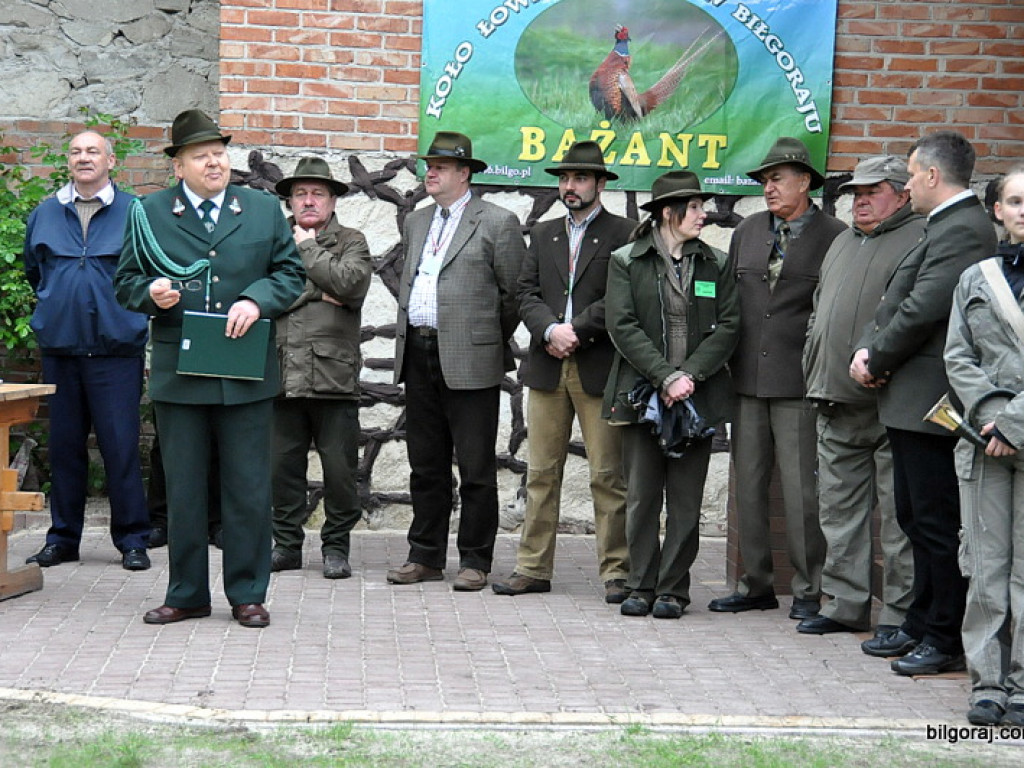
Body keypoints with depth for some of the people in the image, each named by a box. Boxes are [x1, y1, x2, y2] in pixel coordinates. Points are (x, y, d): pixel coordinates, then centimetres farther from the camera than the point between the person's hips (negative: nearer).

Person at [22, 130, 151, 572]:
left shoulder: (134, 213, 0)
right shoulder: (44, 215, 11)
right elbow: (33, 271, 27)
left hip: (116, 348, -3)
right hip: (59, 348, 4)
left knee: (121, 445, -4)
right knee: (64, 445, 8)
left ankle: (132, 540, 4)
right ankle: (63, 538, 16)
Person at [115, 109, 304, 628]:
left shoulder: (264, 210, 9)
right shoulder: (150, 214, 6)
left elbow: (290, 273, 7)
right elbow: (126, 282, 8)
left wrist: (256, 299, -12)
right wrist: (151, 293, -14)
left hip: (246, 375, 0)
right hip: (178, 373, 0)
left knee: (248, 488, 3)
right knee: (182, 489, 6)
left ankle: (247, 594, 14)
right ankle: (187, 594, 18)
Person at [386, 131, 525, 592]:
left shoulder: (497, 223, -3)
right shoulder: (415, 223, 18)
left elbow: (515, 293, -2)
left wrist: (491, 342, 2)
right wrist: (409, 337, 16)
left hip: (469, 359, -6)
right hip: (418, 357, 6)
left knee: (476, 468, -1)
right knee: (426, 465, 11)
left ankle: (475, 562, 6)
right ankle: (425, 557, 19)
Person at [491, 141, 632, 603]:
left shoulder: (623, 235, 1)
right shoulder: (543, 235, 18)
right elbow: (527, 294, 9)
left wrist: (576, 332, -13)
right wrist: (551, 330, -9)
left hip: (599, 369, -5)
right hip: (547, 369, 5)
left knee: (608, 476, -2)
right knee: (541, 474, 6)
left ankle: (615, 571, 4)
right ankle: (534, 568, 11)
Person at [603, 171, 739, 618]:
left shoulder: (715, 264, 10)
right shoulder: (626, 262, 4)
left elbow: (728, 326, 3)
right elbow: (623, 326, -5)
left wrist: (690, 375, -10)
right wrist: (666, 377, -14)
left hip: (698, 394, 2)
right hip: (641, 393, -1)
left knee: (686, 500, 2)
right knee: (642, 496, 1)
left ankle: (673, 590, 9)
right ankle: (641, 586, 11)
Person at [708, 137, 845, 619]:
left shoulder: (834, 237, -4)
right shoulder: (746, 232, 14)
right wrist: (725, 361, 11)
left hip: (800, 383, -5)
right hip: (748, 380, 6)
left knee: (801, 489, -3)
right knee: (747, 485, 9)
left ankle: (808, 591, 7)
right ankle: (755, 584, 18)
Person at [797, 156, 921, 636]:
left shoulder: (920, 239, -4)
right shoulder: (843, 243, 22)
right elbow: (819, 310, 27)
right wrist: (816, 372, 17)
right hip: (836, 404, 8)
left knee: (898, 514, -3)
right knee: (839, 510, 11)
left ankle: (900, 613, 2)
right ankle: (845, 605, 18)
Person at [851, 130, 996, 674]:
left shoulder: (962, 230, -16)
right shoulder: (945, 226, 18)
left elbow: (923, 310, -22)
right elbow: (899, 303, 17)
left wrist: (875, 360, -10)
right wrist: (868, 349, 1)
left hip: (929, 400, -11)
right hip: (911, 400, 11)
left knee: (936, 522, -4)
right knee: (916, 518, 16)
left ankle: (945, 640, 3)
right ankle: (921, 625, 26)